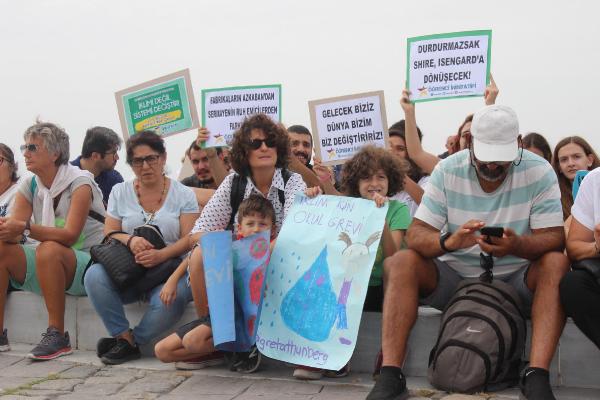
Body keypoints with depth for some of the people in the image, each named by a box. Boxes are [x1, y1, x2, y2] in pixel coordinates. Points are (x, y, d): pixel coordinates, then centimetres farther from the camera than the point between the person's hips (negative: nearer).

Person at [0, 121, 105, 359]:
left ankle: (57, 335, -29)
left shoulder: (79, 183, -12)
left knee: (48, 250, -34)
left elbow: (70, 235, -24)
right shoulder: (29, 186, 7)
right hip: (47, 265, 7)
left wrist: (26, 228, -36)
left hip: (87, 262, -6)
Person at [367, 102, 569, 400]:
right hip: (454, 275, 1)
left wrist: (517, 245, -38)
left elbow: (554, 238, -15)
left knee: (557, 263, -28)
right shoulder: (447, 171, -7)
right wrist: (449, 241, -36)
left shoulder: (539, 172, -9)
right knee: (400, 263, -23)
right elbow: (415, 234, -13)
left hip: (516, 280, 0)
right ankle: (390, 375, -30)